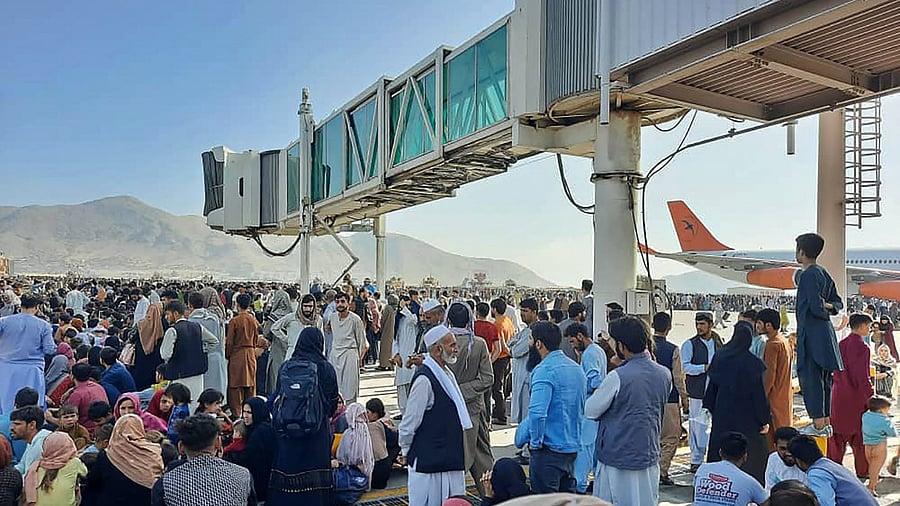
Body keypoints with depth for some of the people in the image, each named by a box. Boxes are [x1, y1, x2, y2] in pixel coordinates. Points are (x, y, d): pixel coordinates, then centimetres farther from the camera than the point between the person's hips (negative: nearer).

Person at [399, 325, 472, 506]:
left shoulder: (447, 374, 8)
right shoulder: (424, 380, -22)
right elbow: (409, 423, -18)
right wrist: (406, 451, -4)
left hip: (450, 460, 9)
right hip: (428, 463, -9)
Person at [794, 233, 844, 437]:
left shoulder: (808, 275, -14)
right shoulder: (824, 274, 16)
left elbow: (816, 307, -21)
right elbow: (838, 303, 20)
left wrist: (824, 311, 0)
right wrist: (828, 307, 2)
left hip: (812, 335, -10)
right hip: (825, 333, 10)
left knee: (810, 377, -6)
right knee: (823, 379, 13)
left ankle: (817, 424, -5)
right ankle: (826, 422, 19)